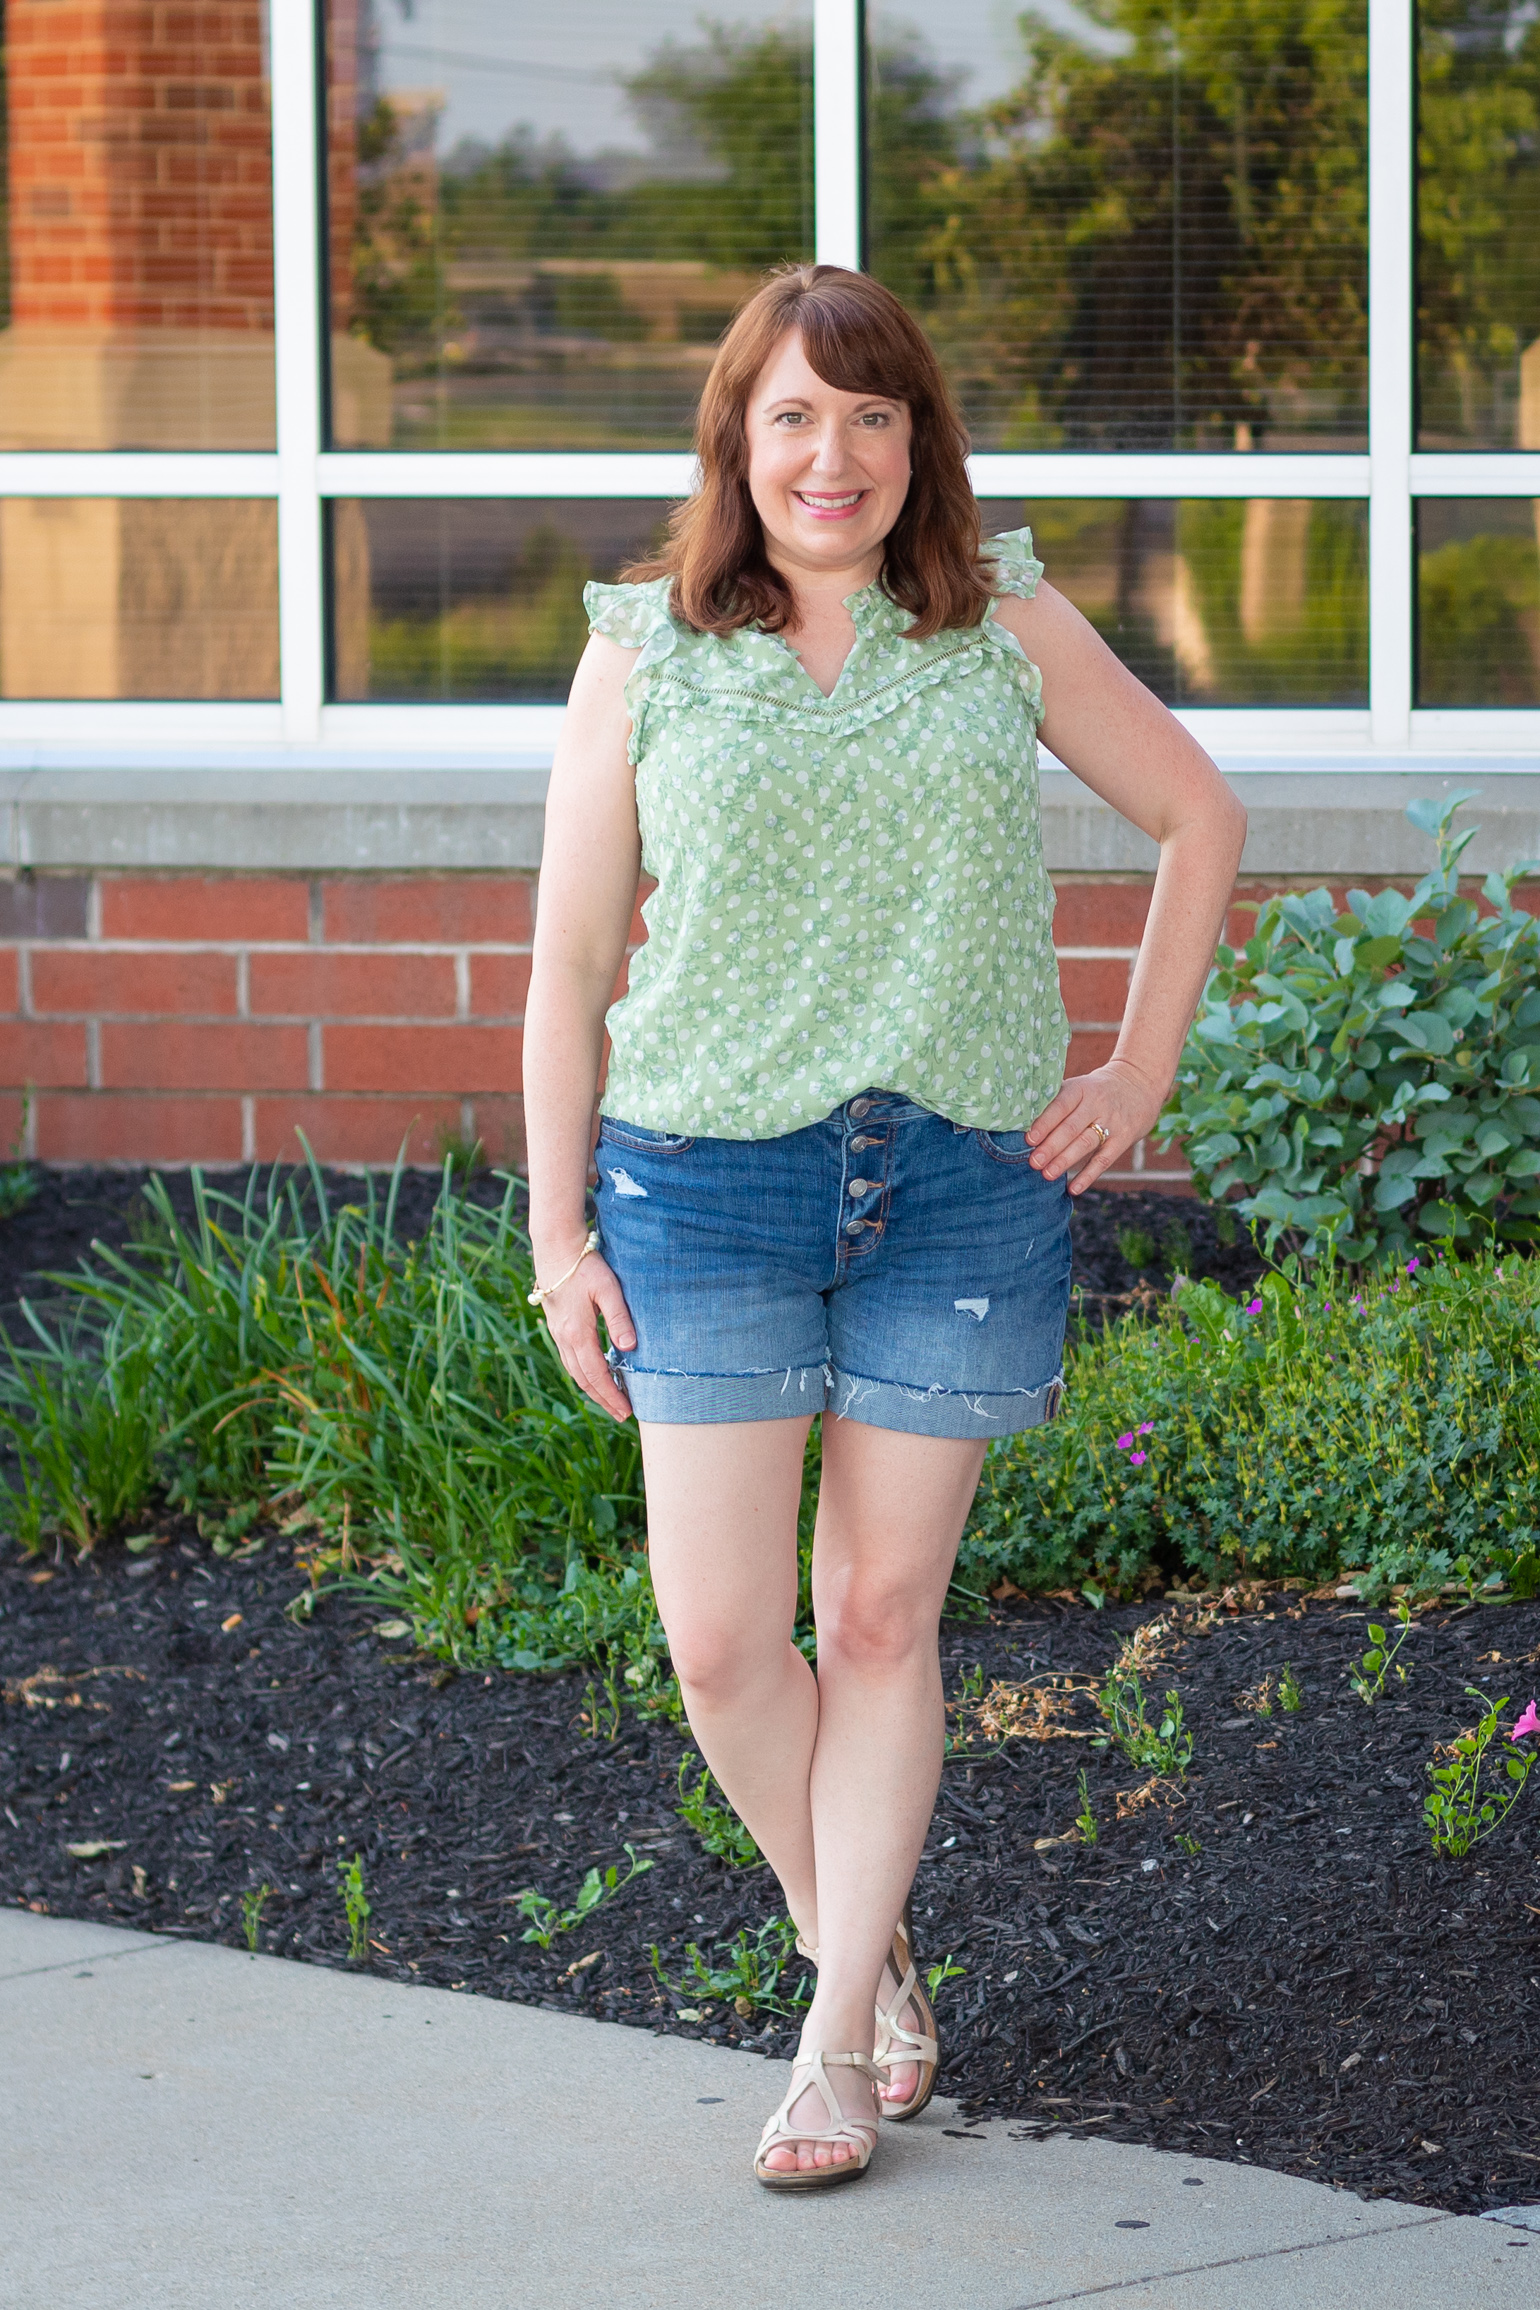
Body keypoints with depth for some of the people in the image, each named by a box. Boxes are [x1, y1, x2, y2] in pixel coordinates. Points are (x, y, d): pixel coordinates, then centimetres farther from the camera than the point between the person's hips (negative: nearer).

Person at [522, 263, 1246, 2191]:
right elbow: (568, 962, 5)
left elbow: (1199, 817, 16)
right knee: (720, 1639, -4)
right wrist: (555, 1231, 1)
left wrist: (1141, 1070, 8)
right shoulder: (645, 654, 3)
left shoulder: (1009, 627, 5)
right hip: (709, 1180, 0)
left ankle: (840, 2039, 13)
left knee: (882, 1620, 4)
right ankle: (866, 1948, 21)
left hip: (965, 1181, 0)